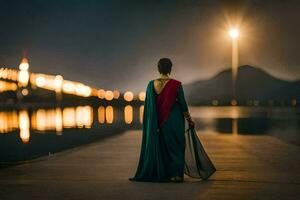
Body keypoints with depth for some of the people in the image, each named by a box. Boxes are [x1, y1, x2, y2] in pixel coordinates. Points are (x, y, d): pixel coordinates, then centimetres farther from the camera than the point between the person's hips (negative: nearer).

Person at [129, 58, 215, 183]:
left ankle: (160, 174, 17)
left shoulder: (151, 84, -4)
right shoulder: (176, 84, -11)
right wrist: (189, 120, 5)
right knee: (176, 146, 8)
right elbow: (182, 104, -7)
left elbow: (148, 105, 1)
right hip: (175, 120, -2)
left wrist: (151, 123, 11)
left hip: (158, 121, 2)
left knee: (159, 146, 14)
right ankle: (176, 174, 2)